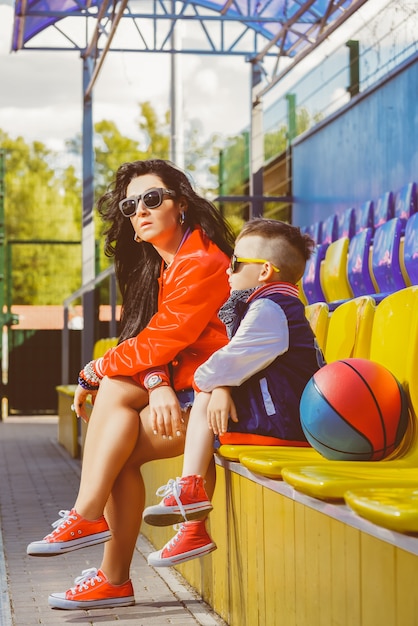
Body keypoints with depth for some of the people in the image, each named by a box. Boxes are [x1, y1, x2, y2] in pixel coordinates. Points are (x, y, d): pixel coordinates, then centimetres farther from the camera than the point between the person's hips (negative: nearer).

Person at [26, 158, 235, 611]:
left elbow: (157, 343, -17)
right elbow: (153, 344, 5)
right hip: (180, 391, 8)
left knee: (116, 389, -20)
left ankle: (87, 517, -15)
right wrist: (156, 383, -17)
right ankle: (114, 579, -11)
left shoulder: (200, 264, -15)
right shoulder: (162, 265, 15)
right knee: (121, 453, -12)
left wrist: (93, 372, -4)